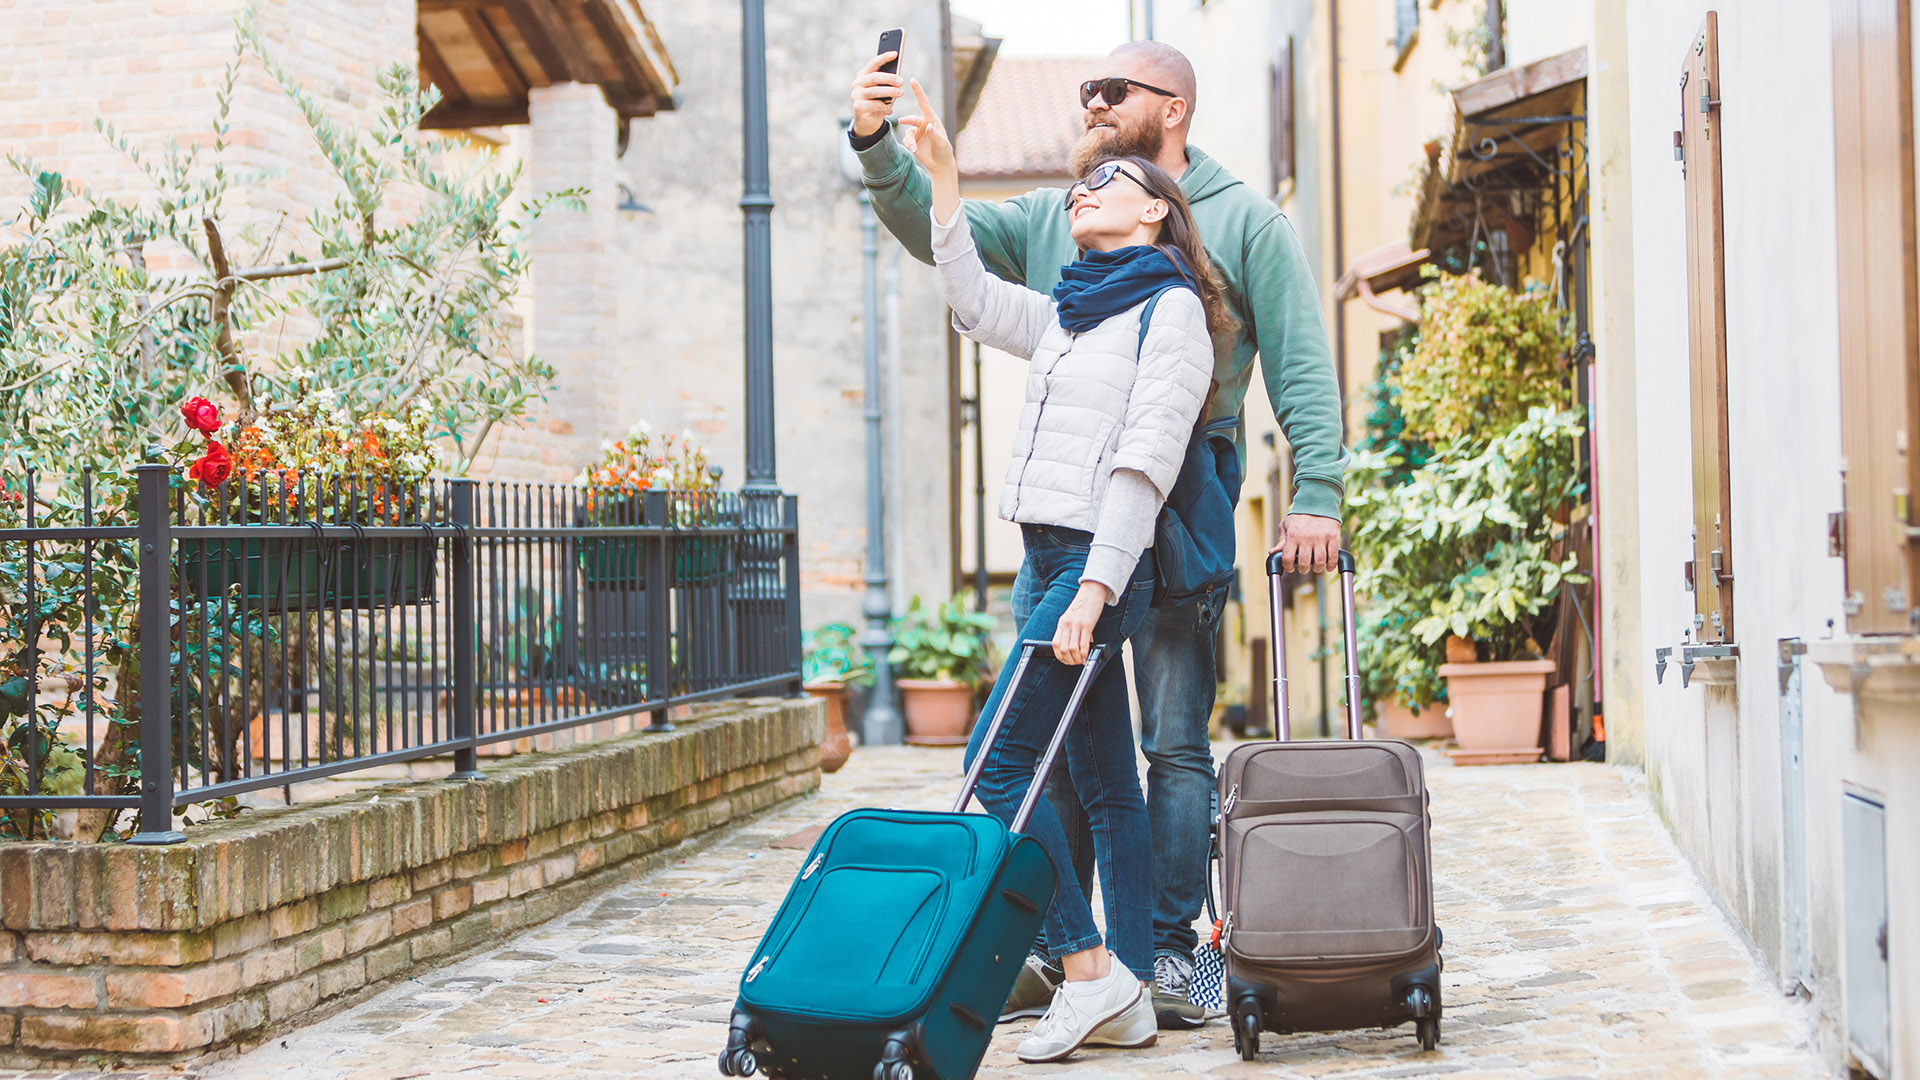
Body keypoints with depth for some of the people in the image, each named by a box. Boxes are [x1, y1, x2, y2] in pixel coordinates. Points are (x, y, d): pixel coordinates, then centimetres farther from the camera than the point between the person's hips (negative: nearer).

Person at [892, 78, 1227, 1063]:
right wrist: (941, 173, 25)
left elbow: (1144, 463, -14)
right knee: (1104, 787, 6)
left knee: (997, 761, -13)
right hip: (1054, 560, 8)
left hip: (1103, 562, -8)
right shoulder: (1070, 313, 20)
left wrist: (1095, 587, -21)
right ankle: (1127, 1000, 8)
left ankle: (1089, 968, -8)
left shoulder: (1169, 308, -5)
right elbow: (973, 300, 32)